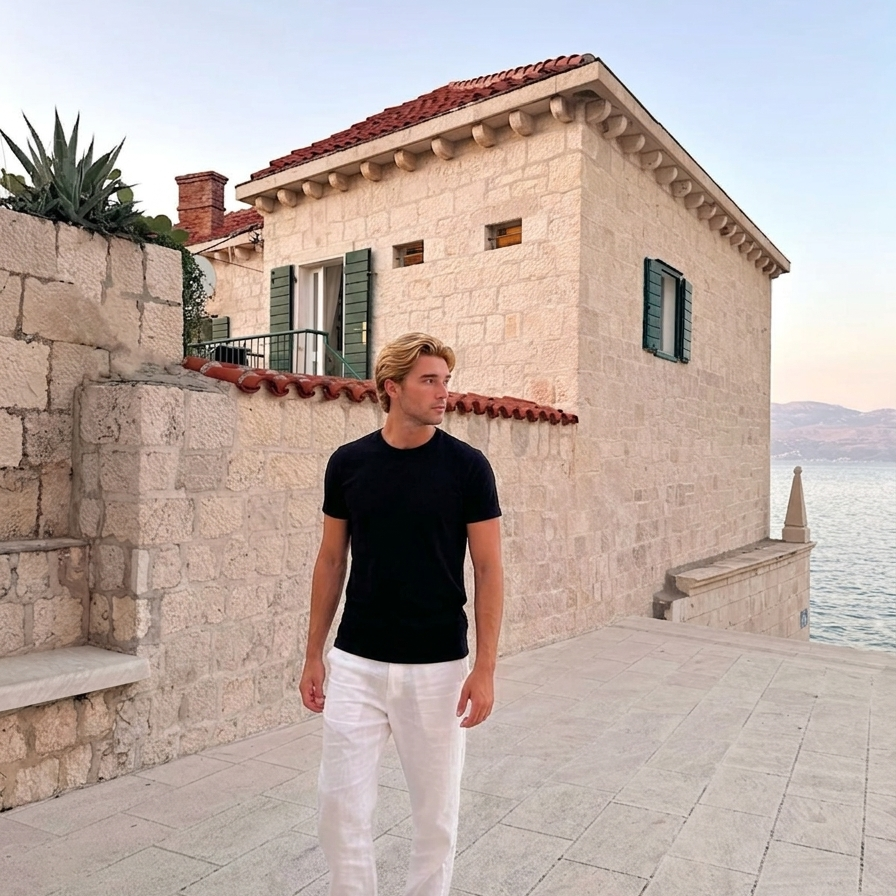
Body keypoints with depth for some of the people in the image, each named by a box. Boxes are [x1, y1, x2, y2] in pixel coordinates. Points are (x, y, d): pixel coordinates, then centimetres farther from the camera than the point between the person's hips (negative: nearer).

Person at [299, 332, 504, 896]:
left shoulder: (468, 465, -7)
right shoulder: (348, 463, -1)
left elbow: (489, 568, -6)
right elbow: (331, 560, 7)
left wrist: (485, 667, -11)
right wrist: (314, 653, 6)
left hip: (437, 667, -1)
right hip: (356, 663, 2)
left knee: (435, 807, 12)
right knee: (341, 802, 6)